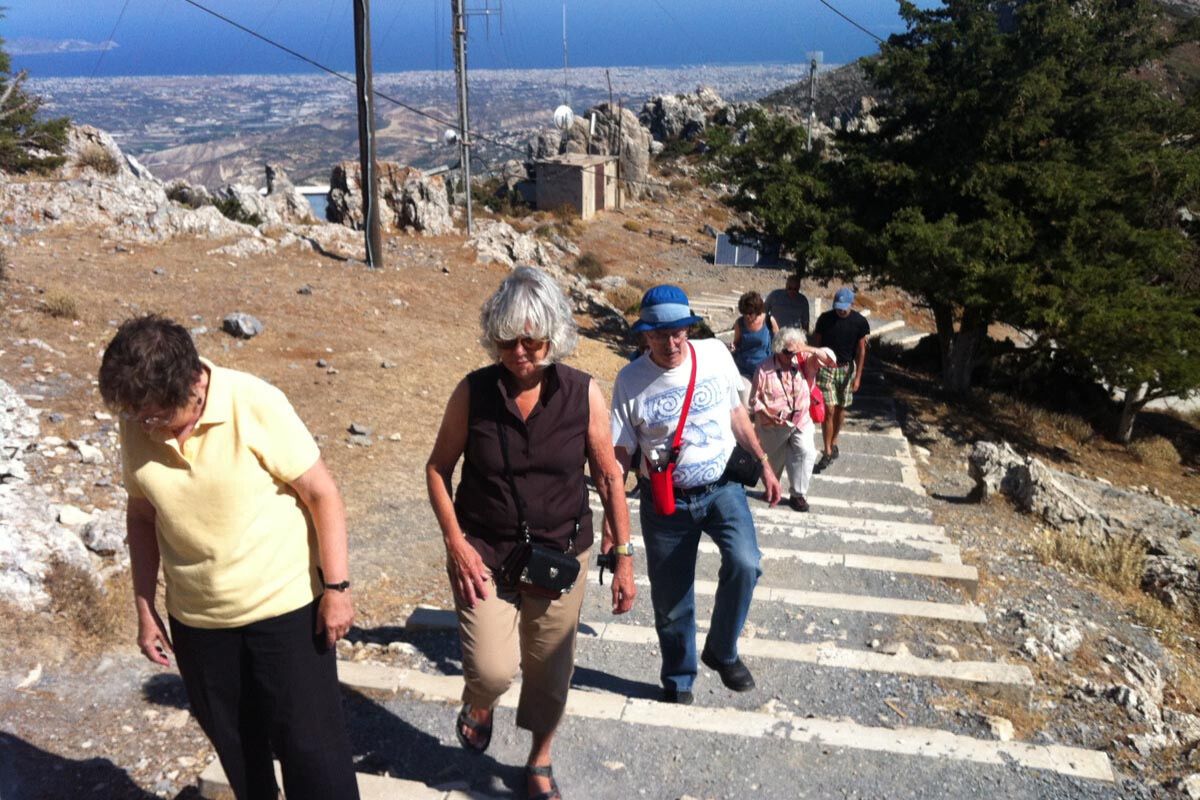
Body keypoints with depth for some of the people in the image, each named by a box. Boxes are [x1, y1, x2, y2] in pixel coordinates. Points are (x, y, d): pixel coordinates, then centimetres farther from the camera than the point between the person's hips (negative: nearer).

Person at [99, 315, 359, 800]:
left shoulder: (255, 405, -20)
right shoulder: (137, 425, -7)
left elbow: (322, 493, -15)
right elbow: (142, 516, 6)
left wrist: (336, 587, -15)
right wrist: (145, 610, 8)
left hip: (286, 605, -4)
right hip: (196, 618, 5)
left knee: (309, 740, 3)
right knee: (233, 744, 20)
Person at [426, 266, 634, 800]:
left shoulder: (583, 394, -9)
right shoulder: (473, 392, -9)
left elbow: (608, 477, -2)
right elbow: (438, 467, 0)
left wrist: (623, 559, -1)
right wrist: (455, 543, -10)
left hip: (561, 555, 1)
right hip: (484, 553, -1)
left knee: (550, 673, 13)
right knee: (492, 670, -13)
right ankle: (478, 704, 26)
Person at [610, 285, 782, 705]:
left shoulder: (715, 354, -5)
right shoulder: (631, 381, -11)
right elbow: (618, 453, -8)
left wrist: (763, 463, 12)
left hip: (722, 486, 1)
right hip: (665, 501, -1)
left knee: (744, 564, -23)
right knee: (670, 600, 9)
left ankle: (722, 651, 4)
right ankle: (678, 679, 35)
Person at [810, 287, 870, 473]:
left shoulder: (860, 322, -7)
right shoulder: (825, 318, -8)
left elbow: (861, 350, -2)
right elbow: (816, 344, 0)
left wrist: (858, 376, -5)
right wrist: (813, 369, -1)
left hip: (846, 368, 2)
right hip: (826, 367, -1)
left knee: (840, 408, 12)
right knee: (828, 410, -7)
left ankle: (834, 442, 33)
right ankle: (828, 453, -3)